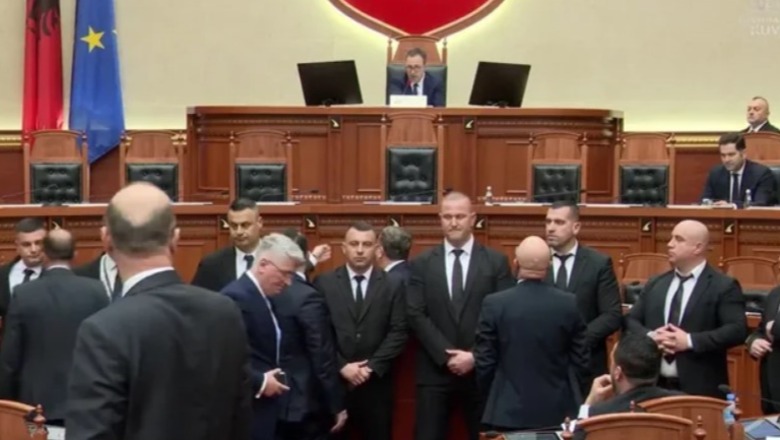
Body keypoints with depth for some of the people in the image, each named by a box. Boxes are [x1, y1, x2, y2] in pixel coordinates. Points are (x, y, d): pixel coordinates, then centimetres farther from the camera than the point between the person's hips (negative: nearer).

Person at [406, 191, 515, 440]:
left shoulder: (496, 262, 3)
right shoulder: (422, 264, 5)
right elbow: (416, 316, -2)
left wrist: (475, 356, -11)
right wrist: (446, 356, -11)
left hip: (481, 371, 0)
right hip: (435, 372, 0)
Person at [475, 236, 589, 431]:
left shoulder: (495, 304, -10)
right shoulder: (569, 303, -5)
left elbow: (484, 362, -5)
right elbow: (580, 361, 1)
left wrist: (491, 399, 12)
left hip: (509, 410, -2)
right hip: (557, 410, 2)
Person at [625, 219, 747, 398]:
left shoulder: (724, 286, -3)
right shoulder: (655, 284, 14)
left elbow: (737, 330, -12)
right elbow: (631, 321, 13)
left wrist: (690, 341, -18)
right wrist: (649, 336, -9)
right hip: (654, 385, 5)